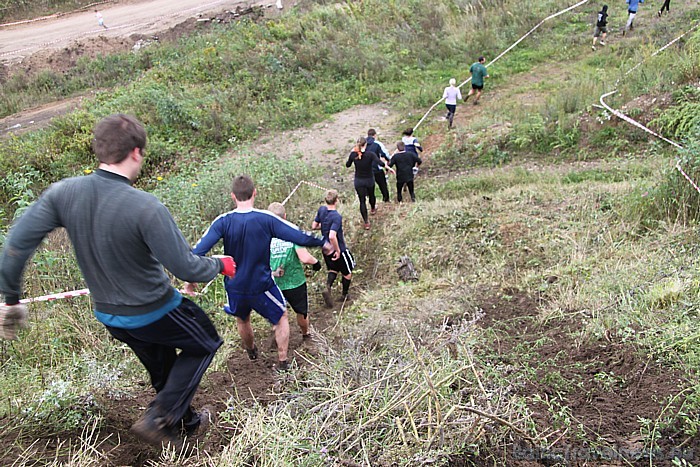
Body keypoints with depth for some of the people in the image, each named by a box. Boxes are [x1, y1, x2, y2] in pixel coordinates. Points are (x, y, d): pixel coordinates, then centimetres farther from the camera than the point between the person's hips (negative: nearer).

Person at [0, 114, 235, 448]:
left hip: (108, 316, 7)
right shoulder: (146, 208, -31)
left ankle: (183, 421, 50)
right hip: (154, 313, -6)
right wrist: (220, 265, -6)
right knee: (205, 344, 20)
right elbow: (185, 269, -26)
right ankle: (158, 418, 14)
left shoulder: (63, 193, -14)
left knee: (162, 369, 28)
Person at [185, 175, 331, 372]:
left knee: (242, 319, 32)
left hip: (235, 287, 3)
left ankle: (251, 352, 55)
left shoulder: (223, 221, -14)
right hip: (262, 286, -3)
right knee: (281, 317, 23)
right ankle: (282, 362, 28)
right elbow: (300, 237, -15)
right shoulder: (266, 219, -18)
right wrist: (323, 243, 1)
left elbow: (199, 250, -18)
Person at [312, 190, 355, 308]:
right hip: (339, 249, -6)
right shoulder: (337, 217, -28)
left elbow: (314, 226, 5)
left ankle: (328, 287, -1)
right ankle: (345, 295, 33)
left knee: (334, 269, 25)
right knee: (347, 272, 18)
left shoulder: (322, 210, -7)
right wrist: (337, 251, -24)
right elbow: (332, 236, -37)